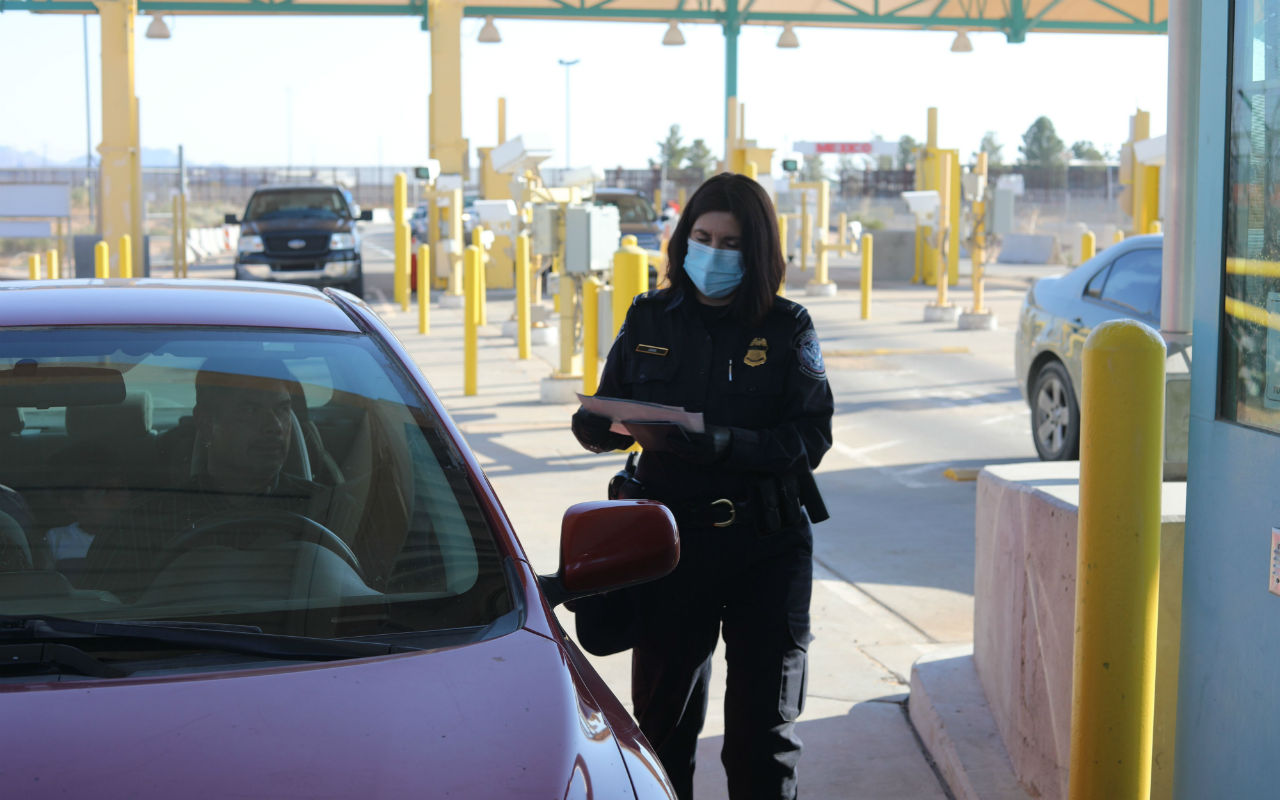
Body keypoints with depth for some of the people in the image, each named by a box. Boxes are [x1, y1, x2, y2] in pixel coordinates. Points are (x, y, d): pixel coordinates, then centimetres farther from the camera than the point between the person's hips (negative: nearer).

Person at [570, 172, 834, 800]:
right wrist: (597, 425, -15)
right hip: (671, 536, 1)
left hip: (766, 543, -1)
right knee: (660, 709, 7)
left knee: (762, 723, 4)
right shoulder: (650, 320, 6)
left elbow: (811, 436, -8)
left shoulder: (786, 328, 0)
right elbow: (605, 419, 9)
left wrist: (729, 443, -24)